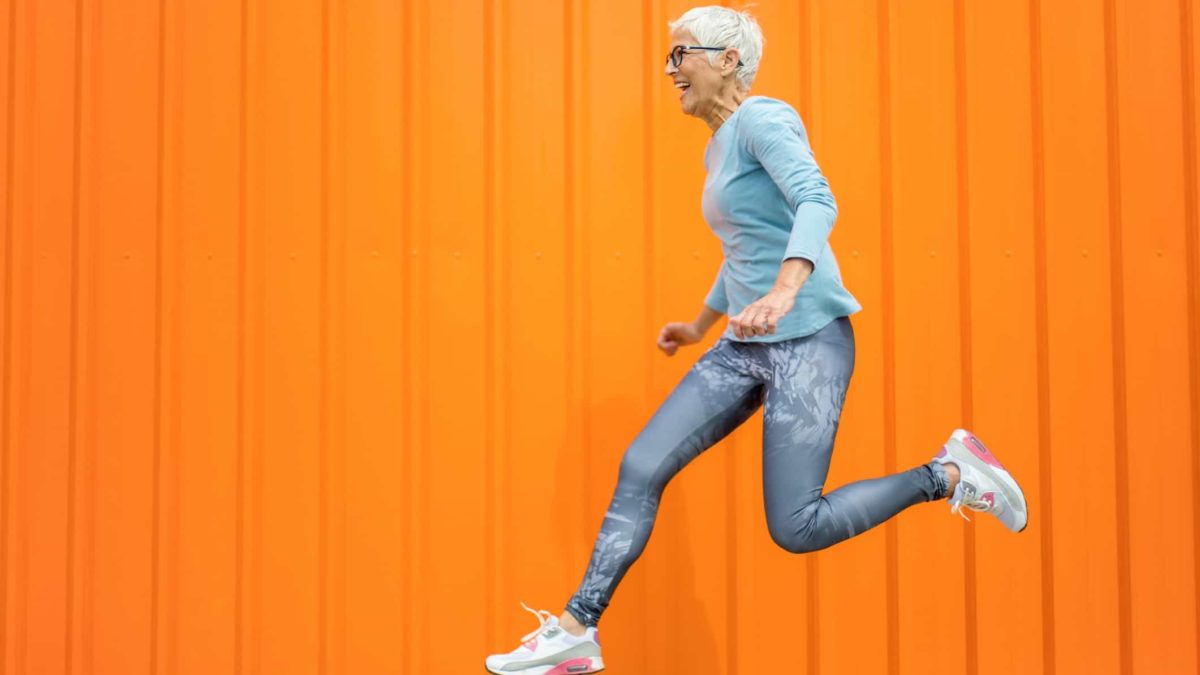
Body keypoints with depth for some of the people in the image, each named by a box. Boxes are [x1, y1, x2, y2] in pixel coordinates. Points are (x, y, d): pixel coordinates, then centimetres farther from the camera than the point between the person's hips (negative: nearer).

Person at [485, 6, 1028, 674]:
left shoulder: (763, 119, -9)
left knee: (795, 527, -10)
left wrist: (784, 292, -40)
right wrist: (701, 325, 37)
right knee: (640, 469, 0)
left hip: (807, 342, -9)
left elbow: (818, 203, -25)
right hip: (744, 349, 9)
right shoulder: (718, 149, 18)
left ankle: (949, 474, 7)